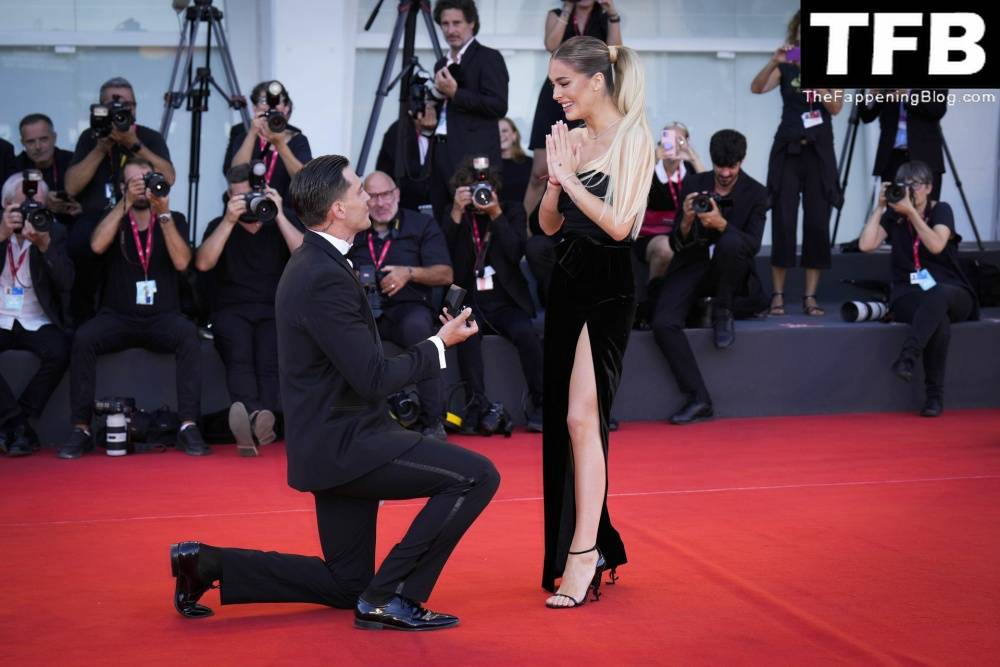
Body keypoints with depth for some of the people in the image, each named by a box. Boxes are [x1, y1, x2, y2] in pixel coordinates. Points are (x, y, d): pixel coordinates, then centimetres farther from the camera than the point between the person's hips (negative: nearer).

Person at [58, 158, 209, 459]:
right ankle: (81, 430, -26)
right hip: (117, 318, 1)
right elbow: (97, 246, -13)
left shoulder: (174, 219, 9)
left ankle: (188, 427, -34)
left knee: (188, 334, -33)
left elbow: (181, 262, -9)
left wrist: (163, 214, -15)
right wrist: (125, 203, -15)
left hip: (162, 318, -1)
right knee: (83, 338, -29)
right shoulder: (113, 218, 10)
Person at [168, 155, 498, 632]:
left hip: (335, 441, 10)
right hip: (346, 445, -10)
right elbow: (374, 378, -21)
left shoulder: (313, 263, 12)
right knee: (477, 475, -15)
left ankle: (208, 562, 15)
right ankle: (391, 596, -10)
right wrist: (439, 344, -9)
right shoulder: (326, 278, -20)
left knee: (346, 585, 18)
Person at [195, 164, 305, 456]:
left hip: (275, 311, 0)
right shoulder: (220, 226, 15)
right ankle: (257, 420, -60)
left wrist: (279, 216, -8)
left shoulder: (281, 225, 16)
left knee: (271, 355, -34)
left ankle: (249, 430, -55)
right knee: (239, 352, -35)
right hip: (232, 311, 0)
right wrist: (229, 221, -10)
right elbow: (203, 263, -4)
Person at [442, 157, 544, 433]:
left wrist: (495, 213, -15)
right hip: (468, 303, 0)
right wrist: (457, 212, -14)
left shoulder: (512, 210, 8)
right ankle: (478, 407, -35)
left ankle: (539, 406, -19)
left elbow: (516, 253, -8)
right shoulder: (454, 215, 9)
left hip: (505, 302, 0)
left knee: (525, 332, -29)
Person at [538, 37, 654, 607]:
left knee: (582, 417, -15)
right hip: (568, 281, 8)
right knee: (562, 419, 9)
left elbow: (620, 224, -17)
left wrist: (571, 176, -12)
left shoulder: (633, 137, -8)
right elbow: (549, 224, 12)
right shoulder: (573, 138, 11)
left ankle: (582, 556, -14)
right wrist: (555, 177, -3)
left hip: (609, 287, -8)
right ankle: (591, 546, 20)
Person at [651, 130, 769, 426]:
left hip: (727, 271, -1)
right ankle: (698, 399, -20)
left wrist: (721, 224, -31)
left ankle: (723, 312, -12)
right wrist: (687, 220, -23)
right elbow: (676, 245, 0)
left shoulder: (756, 193, -2)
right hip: (692, 266, 2)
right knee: (663, 322, -27)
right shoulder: (693, 185, 2)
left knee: (731, 240, -37)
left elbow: (753, 245, -13)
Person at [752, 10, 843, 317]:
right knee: (783, 224, -4)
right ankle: (778, 295, 3)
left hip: (819, 151, 1)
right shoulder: (785, 67, 4)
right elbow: (757, 88, -13)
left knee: (817, 225, -1)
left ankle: (810, 296, 5)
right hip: (787, 150, -1)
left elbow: (835, 107, -9)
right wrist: (773, 62, -30)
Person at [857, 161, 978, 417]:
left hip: (952, 296, -1)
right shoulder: (893, 216, 7)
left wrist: (911, 212, -21)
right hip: (910, 296, 1)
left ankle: (907, 357, -50)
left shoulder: (941, 210, -1)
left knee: (937, 295, -41)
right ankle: (934, 395, -32)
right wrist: (880, 207, -8)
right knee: (939, 322, -35)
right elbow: (866, 245, -9)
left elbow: (936, 246, -20)